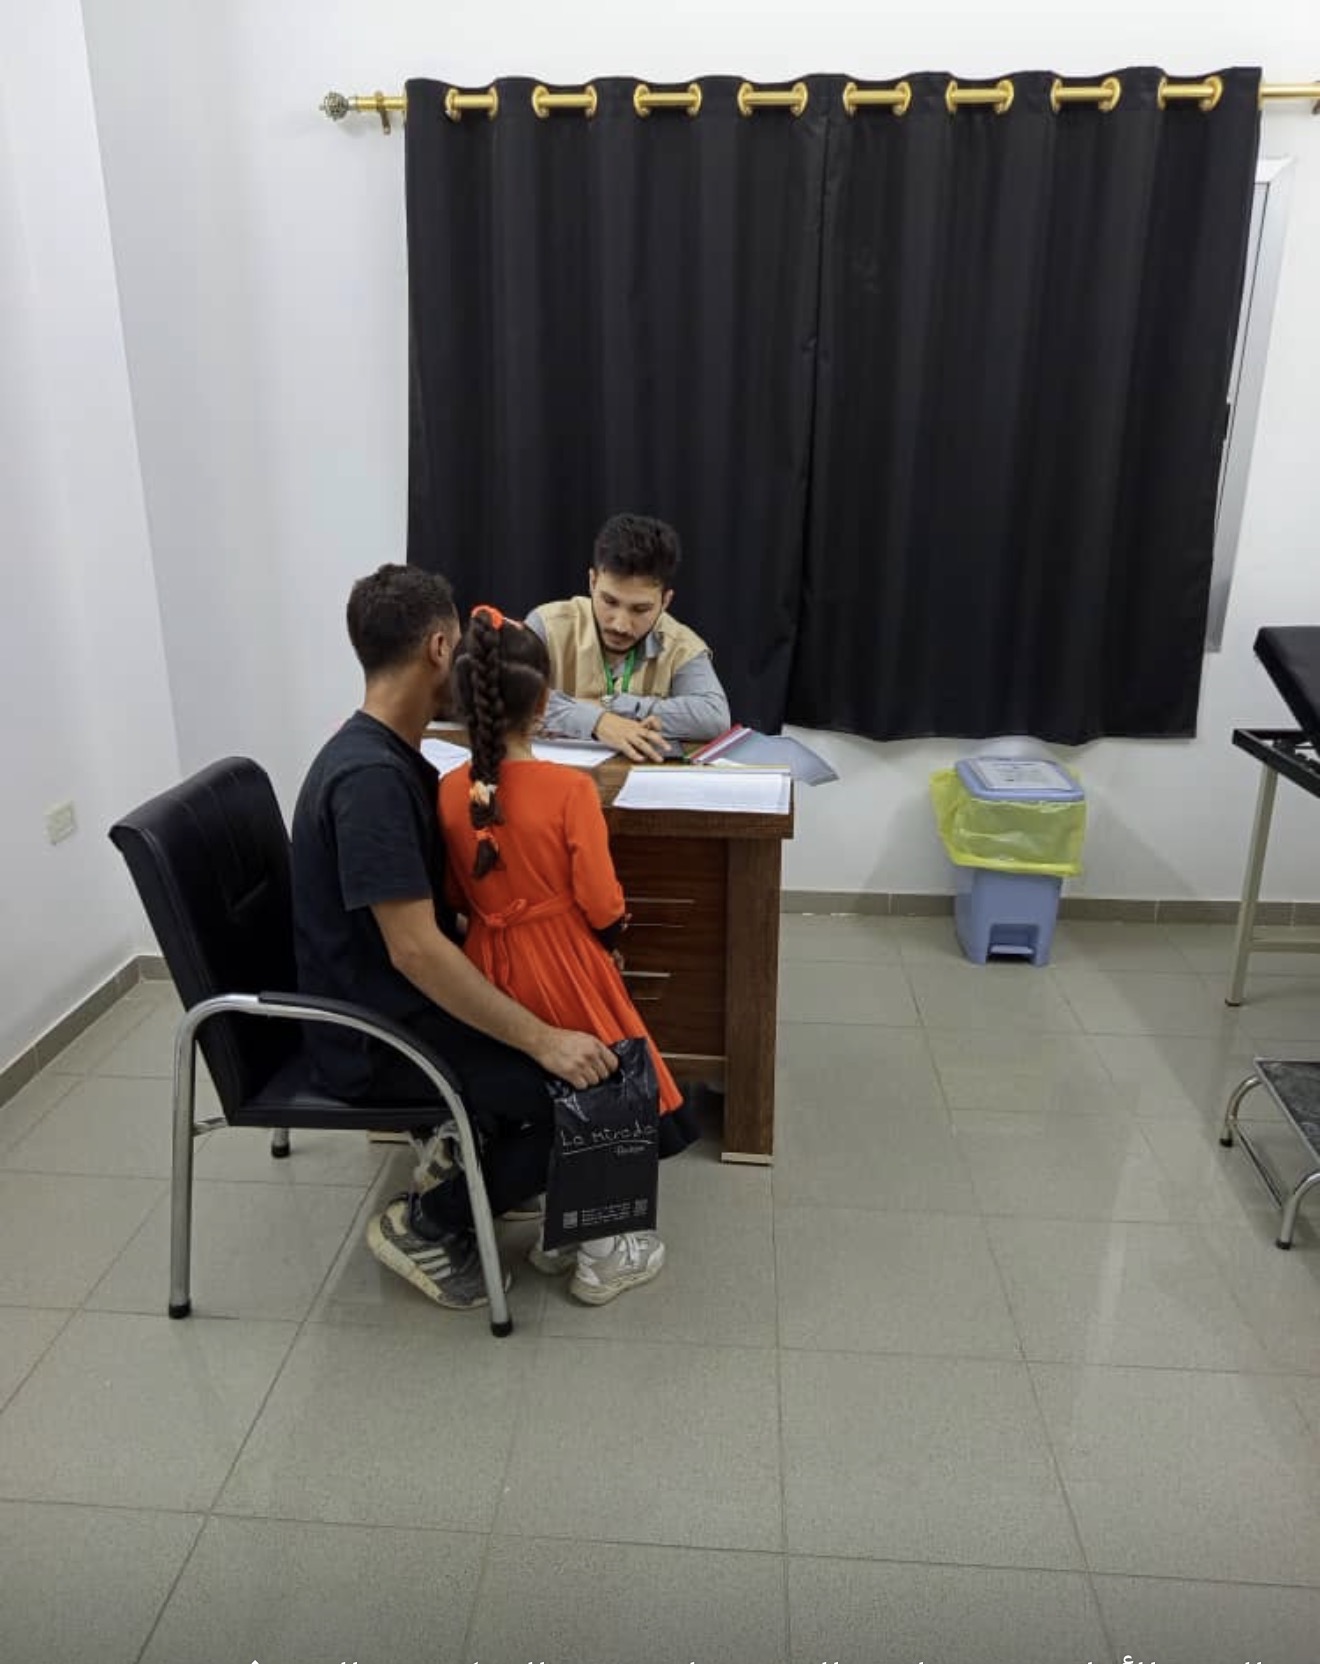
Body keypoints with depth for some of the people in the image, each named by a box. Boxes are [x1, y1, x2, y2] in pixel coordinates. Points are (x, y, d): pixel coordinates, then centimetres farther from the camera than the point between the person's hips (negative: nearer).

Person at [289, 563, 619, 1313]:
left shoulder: (394, 755, 5)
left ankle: (478, 1146, 22)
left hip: (407, 996, 10)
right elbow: (415, 948, -31)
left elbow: (448, 896, 12)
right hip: (376, 1034, -10)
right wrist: (543, 1042, -28)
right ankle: (424, 1223, 3)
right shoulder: (369, 776, -27)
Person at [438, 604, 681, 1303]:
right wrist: (613, 932, 5)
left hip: (491, 967, 5)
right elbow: (603, 906, -17)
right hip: (565, 965, -4)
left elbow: (456, 897, 4)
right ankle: (601, 1253, 23)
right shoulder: (569, 788, -21)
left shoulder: (449, 791, -7)